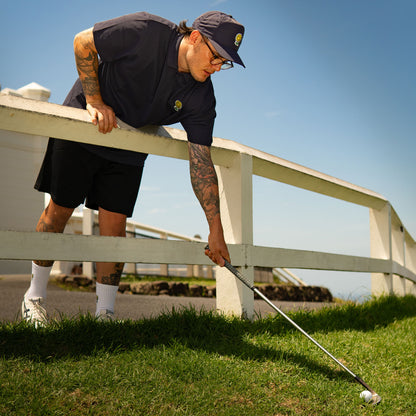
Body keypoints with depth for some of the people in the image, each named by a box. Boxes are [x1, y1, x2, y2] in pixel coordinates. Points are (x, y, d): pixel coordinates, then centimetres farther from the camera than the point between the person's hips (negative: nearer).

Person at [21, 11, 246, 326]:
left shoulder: (201, 98, -14)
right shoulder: (145, 30, -26)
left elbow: (202, 163, -15)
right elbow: (83, 43, -15)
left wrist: (216, 228, -20)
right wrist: (95, 100, -20)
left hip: (127, 152, 3)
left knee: (114, 223, -4)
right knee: (60, 209, 2)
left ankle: (105, 312, 9)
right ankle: (35, 296, 20)